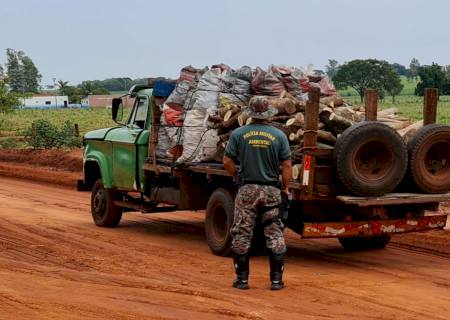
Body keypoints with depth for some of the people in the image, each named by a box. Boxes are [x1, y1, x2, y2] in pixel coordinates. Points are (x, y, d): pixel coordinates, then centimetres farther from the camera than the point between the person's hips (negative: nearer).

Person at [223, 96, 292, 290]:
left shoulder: (239, 134, -2)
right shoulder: (279, 135, 0)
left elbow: (227, 162, -1)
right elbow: (287, 165, -1)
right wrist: (285, 187, 12)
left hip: (247, 190, -1)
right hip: (271, 190, 1)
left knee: (242, 234, 7)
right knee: (275, 235, 8)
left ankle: (242, 278, 10)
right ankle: (276, 279, 9)